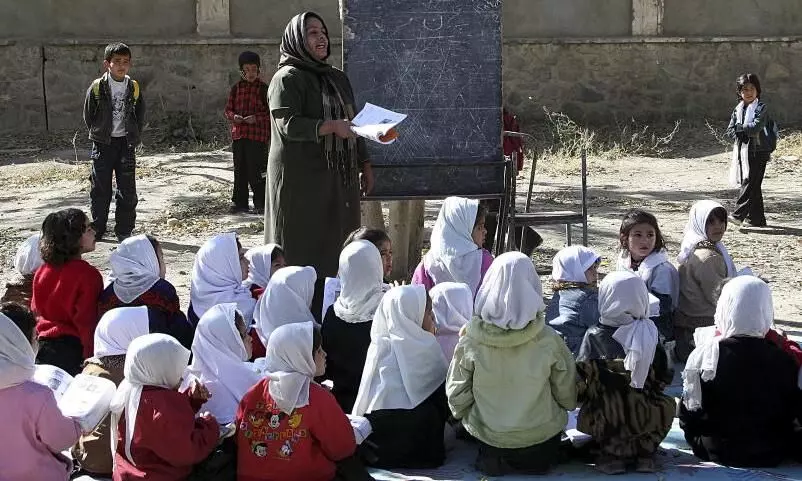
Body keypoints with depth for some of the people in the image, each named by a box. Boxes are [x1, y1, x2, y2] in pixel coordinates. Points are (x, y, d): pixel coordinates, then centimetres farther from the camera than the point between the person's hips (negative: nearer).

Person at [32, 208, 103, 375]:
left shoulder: (42, 272, 3)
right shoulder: (87, 275, -17)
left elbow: (36, 311, 13)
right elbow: (89, 321, -18)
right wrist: (92, 357, -12)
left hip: (45, 346, 6)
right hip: (74, 348, -6)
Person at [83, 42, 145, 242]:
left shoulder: (134, 88, 0)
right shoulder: (97, 87, -6)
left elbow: (140, 116, 10)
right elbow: (88, 116, 4)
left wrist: (133, 137, 5)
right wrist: (98, 135, 5)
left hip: (126, 143, 2)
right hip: (102, 143, -1)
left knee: (127, 189, 2)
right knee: (100, 189, 4)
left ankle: (124, 230, 11)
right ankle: (97, 230, 14)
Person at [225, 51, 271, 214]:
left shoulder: (263, 88, -1)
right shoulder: (236, 88, 10)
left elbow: (271, 112, -3)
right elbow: (228, 109, 13)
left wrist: (256, 118, -17)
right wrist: (233, 116, -8)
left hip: (258, 135, -4)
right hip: (238, 134, 4)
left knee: (256, 171, -6)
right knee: (239, 170, 9)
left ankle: (261, 203, 6)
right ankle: (239, 202, 17)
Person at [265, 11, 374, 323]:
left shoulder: (338, 79, 18)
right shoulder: (287, 78, -5)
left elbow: (353, 124, 22)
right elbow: (287, 124, -16)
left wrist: (364, 164, 17)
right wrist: (331, 127, -23)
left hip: (339, 179, 7)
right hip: (302, 179, -7)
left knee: (337, 245, 5)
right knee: (304, 249, -5)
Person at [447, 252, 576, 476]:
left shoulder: (470, 341, -18)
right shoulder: (549, 340, -19)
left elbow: (457, 397, -6)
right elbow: (568, 398, -5)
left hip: (488, 438, 0)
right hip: (541, 439, 0)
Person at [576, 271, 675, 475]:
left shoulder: (594, 336, -14)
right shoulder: (649, 334, -8)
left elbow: (580, 381, -9)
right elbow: (663, 379, 2)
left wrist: (580, 397, 13)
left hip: (603, 423, -1)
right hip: (646, 420, 1)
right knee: (668, 404, 31)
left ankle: (611, 453, 13)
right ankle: (644, 452, 19)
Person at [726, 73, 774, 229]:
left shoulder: (761, 108, -4)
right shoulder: (738, 109, 13)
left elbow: (755, 127, -18)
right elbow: (730, 131, 7)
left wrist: (739, 128, -6)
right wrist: (744, 133, -11)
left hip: (758, 151, -6)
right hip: (742, 150, 6)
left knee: (749, 182, -13)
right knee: (753, 186, 9)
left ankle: (739, 214, -18)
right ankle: (757, 219, 13)